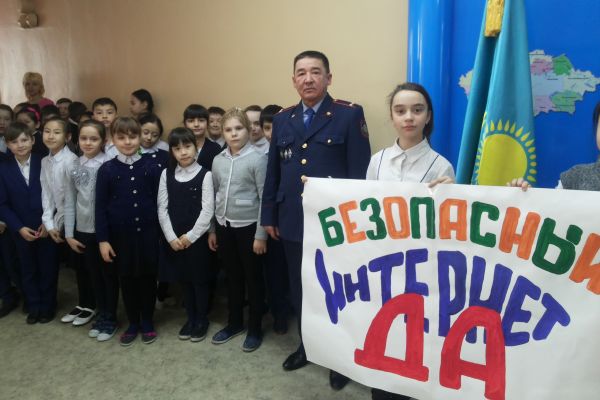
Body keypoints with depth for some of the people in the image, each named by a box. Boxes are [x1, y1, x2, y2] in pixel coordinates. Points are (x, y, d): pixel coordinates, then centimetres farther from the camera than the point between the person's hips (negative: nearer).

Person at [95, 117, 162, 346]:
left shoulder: (151, 168, -2)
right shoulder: (106, 170, -2)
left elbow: (159, 202, 0)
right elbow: (100, 207, -1)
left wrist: (163, 232, -1)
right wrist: (103, 239, -5)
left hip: (147, 233, 0)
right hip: (120, 234, 1)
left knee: (147, 278, 9)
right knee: (127, 279, 12)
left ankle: (147, 323, 27)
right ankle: (133, 324, 28)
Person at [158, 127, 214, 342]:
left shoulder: (205, 175, -8)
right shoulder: (167, 174, 3)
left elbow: (207, 210, -10)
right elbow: (162, 208, 2)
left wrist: (190, 236, -12)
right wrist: (172, 237, -6)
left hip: (197, 237, -3)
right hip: (174, 239, 3)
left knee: (199, 279, 6)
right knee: (184, 279, 13)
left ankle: (202, 320, 23)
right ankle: (190, 318, 29)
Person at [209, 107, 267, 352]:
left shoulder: (257, 160, -10)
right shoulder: (217, 161, 5)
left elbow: (265, 199, -10)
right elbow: (214, 196, 11)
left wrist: (261, 234, -12)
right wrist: (211, 229, 11)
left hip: (248, 226, -4)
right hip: (224, 226, 5)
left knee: (253, 278, 8)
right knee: (232, 277, 17)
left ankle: (255, 328, 22)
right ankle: (234, 322, 33)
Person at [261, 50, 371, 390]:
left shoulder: (350, 115, -5)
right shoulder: (283, 119, 11)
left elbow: (360, 174, -8)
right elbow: (273, 172, 12)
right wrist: (269, 216, 11)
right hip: (293, 223, 5)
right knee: (299, 289, 16)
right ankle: (307, 346, 38)